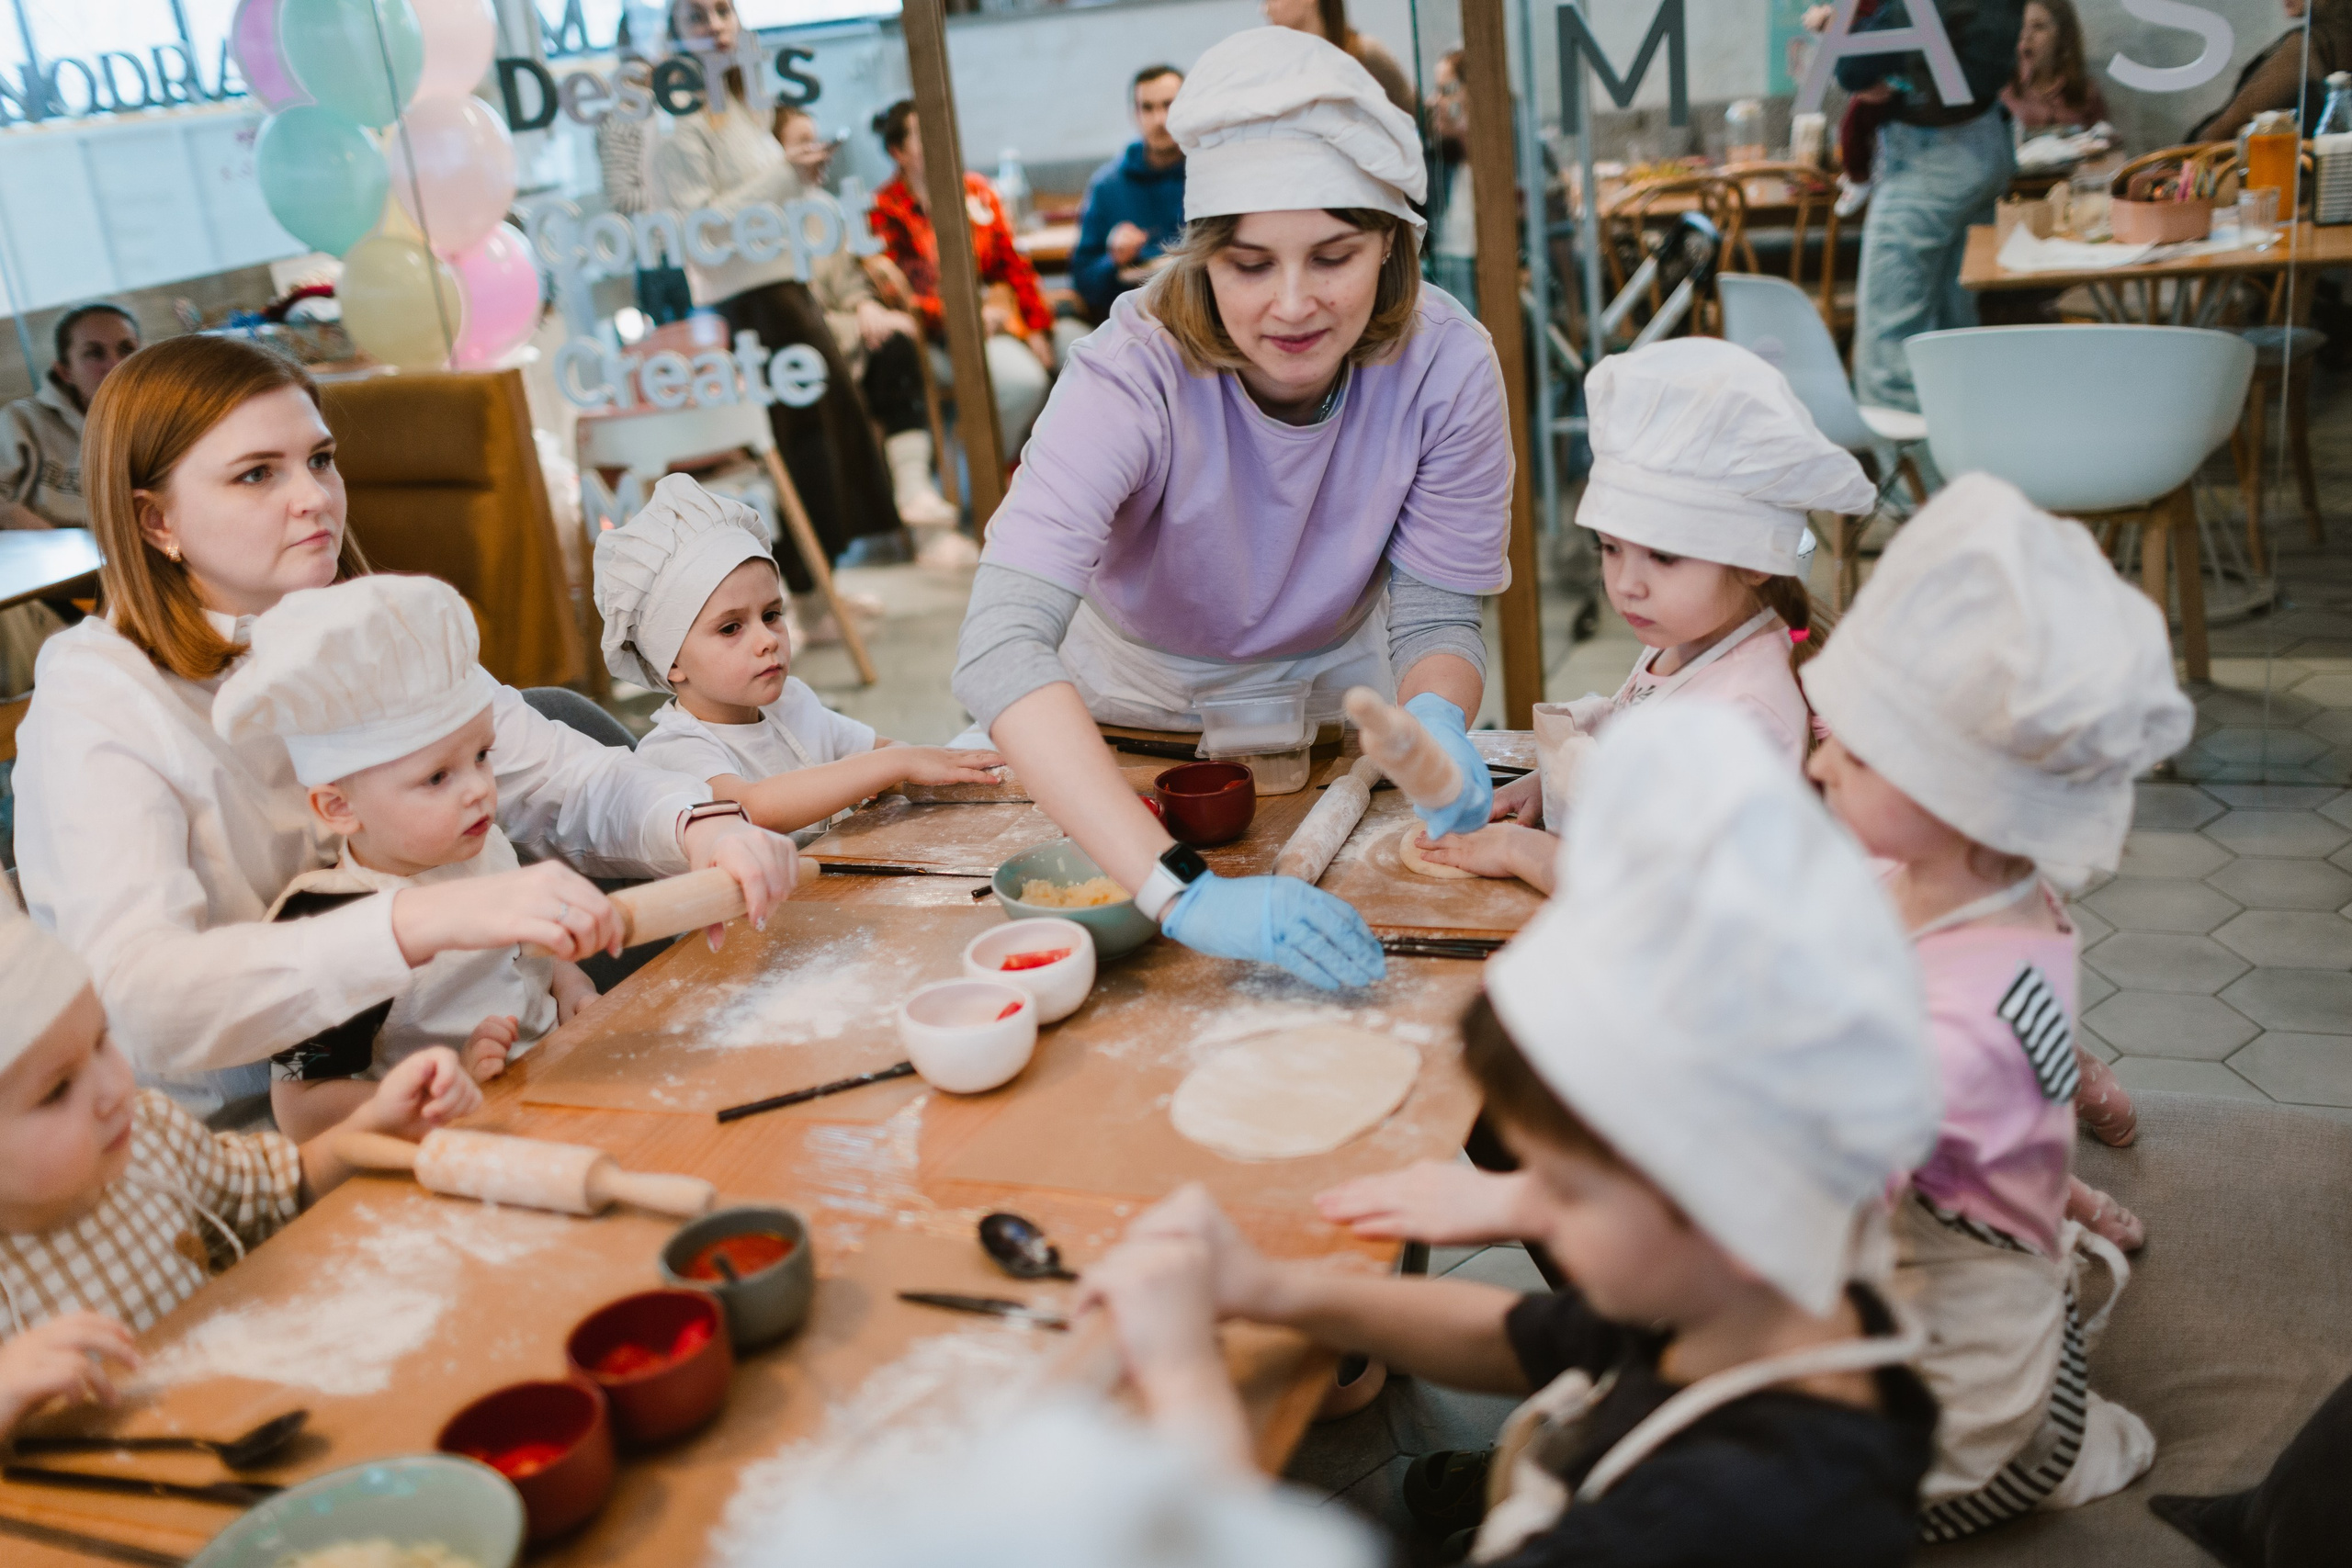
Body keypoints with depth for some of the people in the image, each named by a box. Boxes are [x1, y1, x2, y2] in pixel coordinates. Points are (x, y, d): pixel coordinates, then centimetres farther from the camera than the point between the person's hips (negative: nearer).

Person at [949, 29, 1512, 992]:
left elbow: (1438, 617, -17)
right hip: (1138, 707, -2)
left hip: (1332, 693, 2)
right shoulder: (1135, 376, -35)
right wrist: (1183, 892, -59)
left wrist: (1436, 719, -43)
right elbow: (1000, 649, -47)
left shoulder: (1445, 364, -26)